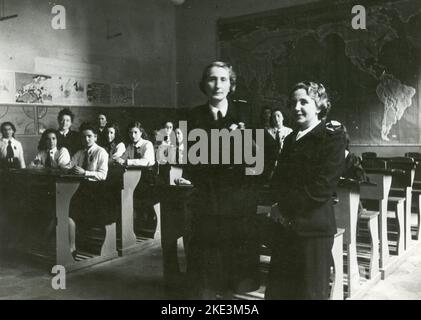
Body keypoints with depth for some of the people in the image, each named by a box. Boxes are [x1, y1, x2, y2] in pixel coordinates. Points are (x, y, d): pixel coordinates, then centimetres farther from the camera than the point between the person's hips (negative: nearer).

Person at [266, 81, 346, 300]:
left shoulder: (332, 137, -8)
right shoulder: (290, 139, 15)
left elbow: (322, 187, -16)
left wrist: (285, 207, -11)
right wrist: (282, 201, -7)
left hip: (312, 229, -7)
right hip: (285, 227, 7)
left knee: (310, 292, 7)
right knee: (276, 291, 13)